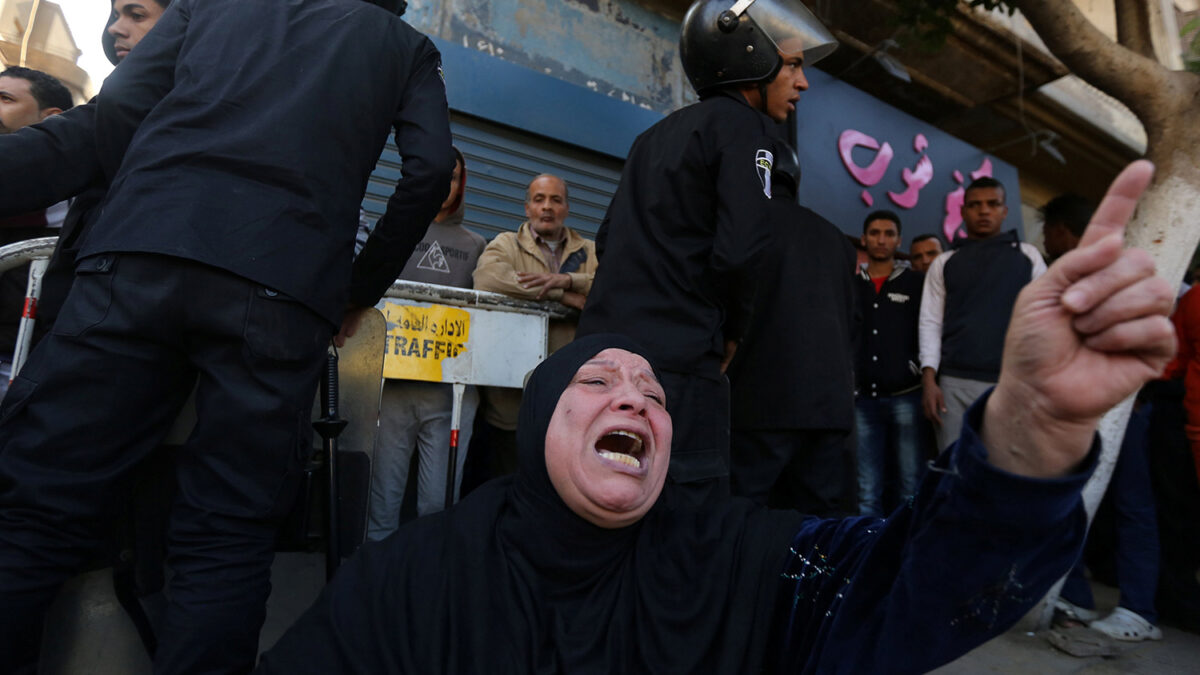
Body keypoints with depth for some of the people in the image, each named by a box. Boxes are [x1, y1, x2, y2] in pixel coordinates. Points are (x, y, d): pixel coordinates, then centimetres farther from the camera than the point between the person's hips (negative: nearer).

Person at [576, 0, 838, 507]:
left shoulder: (656, 135, 22)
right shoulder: (744, 127, -2)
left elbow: (608, 241, 21)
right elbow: (740, 252, -15)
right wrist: (729, 330, 1)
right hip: (676, 365, -8)